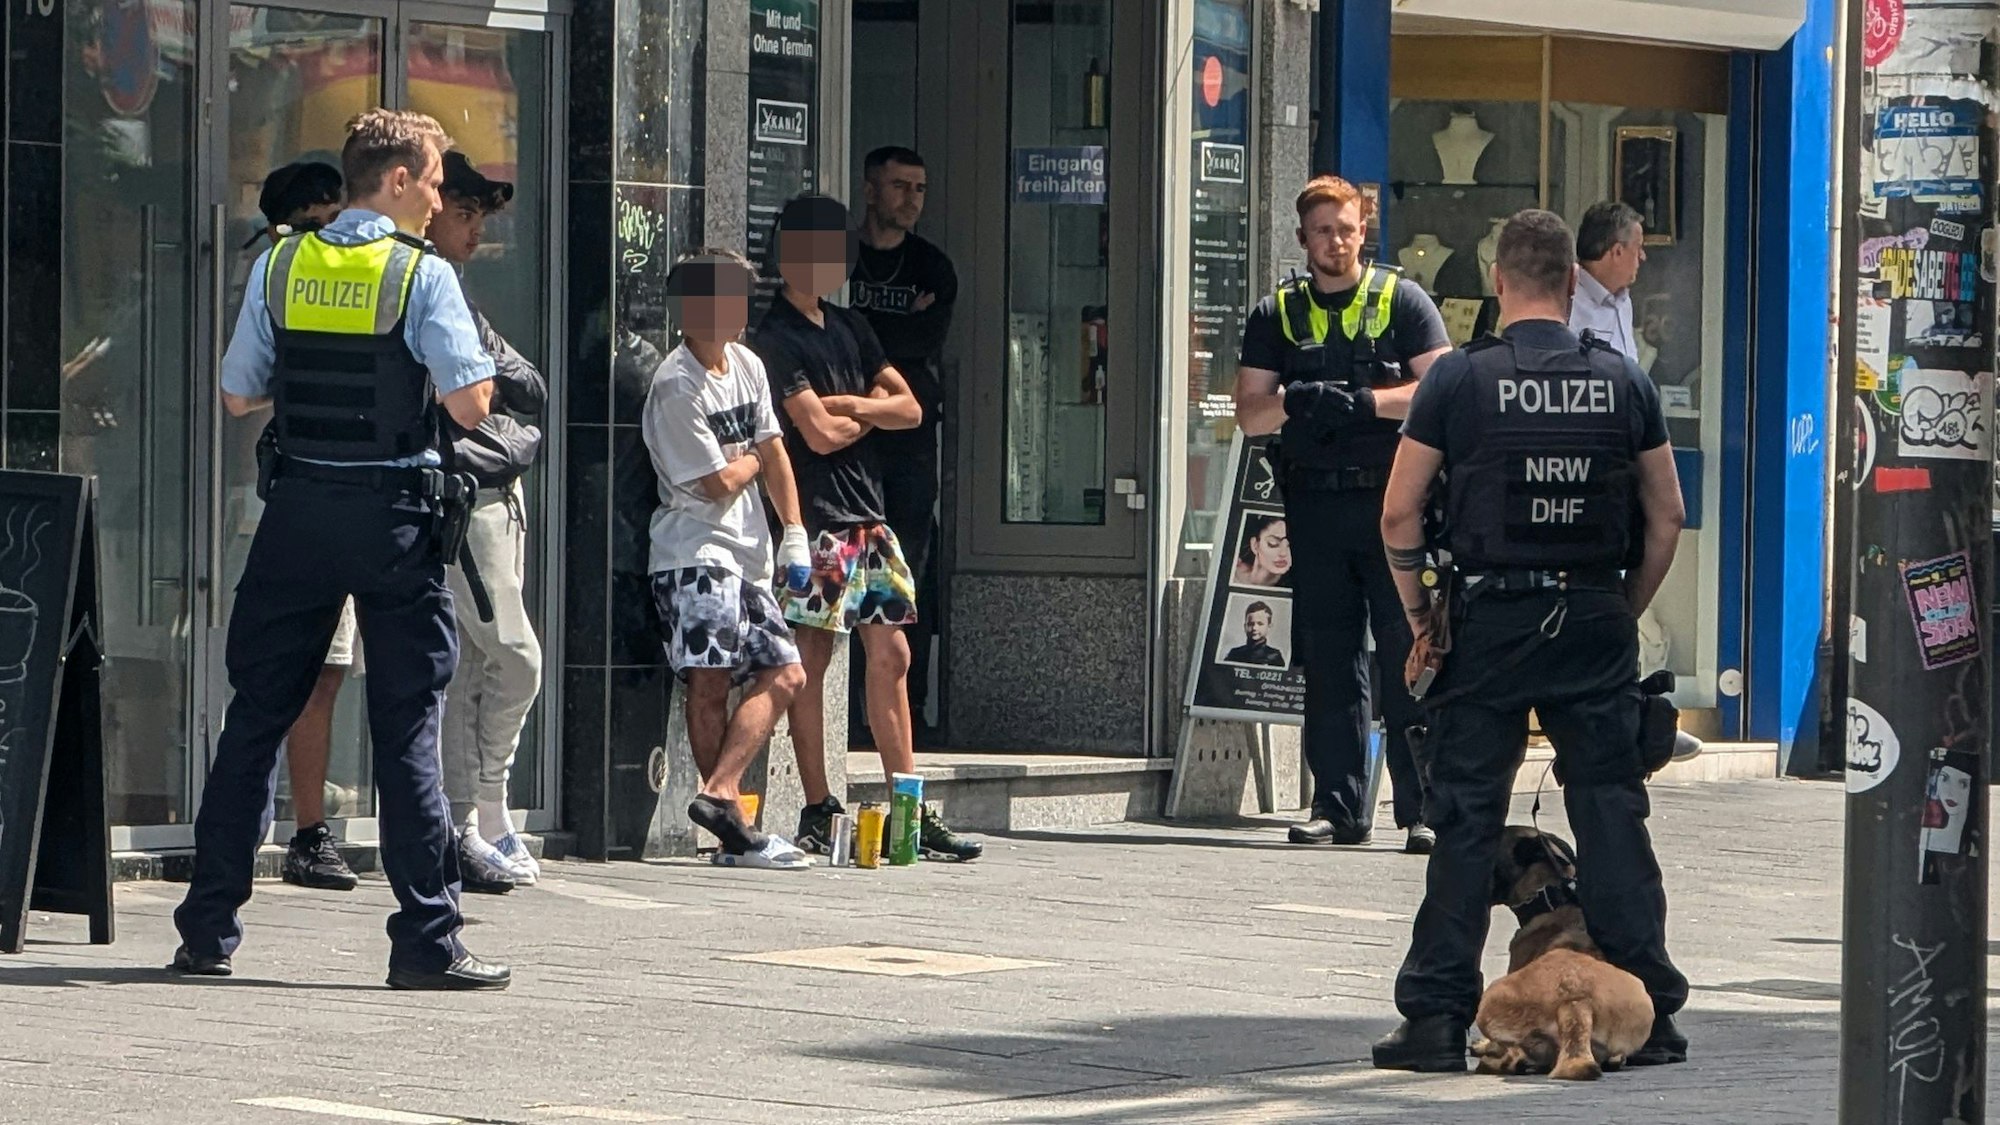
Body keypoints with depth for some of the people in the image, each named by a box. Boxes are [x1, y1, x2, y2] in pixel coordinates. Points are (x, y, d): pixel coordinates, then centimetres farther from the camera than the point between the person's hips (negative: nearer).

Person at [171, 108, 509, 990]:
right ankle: (427, 941, -2)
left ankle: (208, 931, 11)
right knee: (406, 726, 0)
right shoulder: (424, 276, -7)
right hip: (394, 514, -3)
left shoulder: (280, 265, 5)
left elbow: (237, 396, 7)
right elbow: (470, 404, -13)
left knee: (256, 714, 9)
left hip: (297, 509, 4)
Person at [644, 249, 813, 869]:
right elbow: (719, 481, -12)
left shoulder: (747, 366, 14)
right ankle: (729, 814, -26)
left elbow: (773, 454, 18)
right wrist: (751, 459, 9)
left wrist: (795, 535, 11)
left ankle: (718, 795, -10)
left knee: (784, 674, 0)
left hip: (745, 553, 9)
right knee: (710, 680, -20)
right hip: (694, 551, -9)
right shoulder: (676, 387, -12)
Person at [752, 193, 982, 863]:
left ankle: (913, 814, 8)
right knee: (811, 662, -5)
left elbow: (909, 409, 11)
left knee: (890, 658, 6)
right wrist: (873, 409, 3)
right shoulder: (778, 338, -7)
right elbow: (820, 433, -15)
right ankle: (819, 814, -1)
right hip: (818, 522, -8)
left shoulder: (847, 327, 18)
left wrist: (846, 404, -6)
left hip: (868, 517, 8)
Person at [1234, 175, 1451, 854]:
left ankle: (1424, 809, -6)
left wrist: (1363, 401, -15)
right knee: (1328, 662, 3)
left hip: (1393, 500, -3)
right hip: (1316, 501, 3)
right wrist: (1296, 400, -15)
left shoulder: (1403, 302, 6)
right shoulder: (1276, 316, 13)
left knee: (1409, 657, -6)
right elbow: (1250, 415, 6)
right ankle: (1339, 806, 8)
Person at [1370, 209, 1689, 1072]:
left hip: (1491, 619, -2)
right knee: (1612, 814, 5)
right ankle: (1648, 1012, 6)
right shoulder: (1623, 381, 5)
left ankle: (1437, 1017, 1)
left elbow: (1399, 515, -3)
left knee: (1466, 821, 1)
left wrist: (1423, 622, 6)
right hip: (1597, 620, 2)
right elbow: (1666, 519, 8)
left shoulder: (1460, 379, -3)